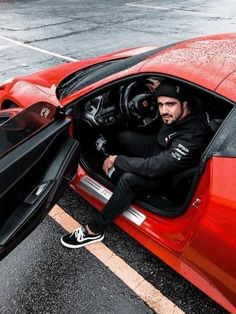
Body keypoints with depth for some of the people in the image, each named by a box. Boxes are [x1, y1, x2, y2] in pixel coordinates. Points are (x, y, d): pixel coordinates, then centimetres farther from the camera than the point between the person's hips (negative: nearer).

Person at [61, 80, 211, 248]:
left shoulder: (193, 136, -38)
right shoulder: (175, 114, -17)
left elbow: (155, 168, -37)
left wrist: (117, 160, -28)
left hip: (170, 175, -8)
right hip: (161, 150, 8)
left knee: (129, 179, -31)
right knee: (123, 136, -6)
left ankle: (94, 230, -16)